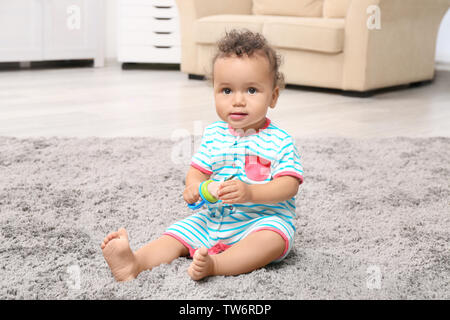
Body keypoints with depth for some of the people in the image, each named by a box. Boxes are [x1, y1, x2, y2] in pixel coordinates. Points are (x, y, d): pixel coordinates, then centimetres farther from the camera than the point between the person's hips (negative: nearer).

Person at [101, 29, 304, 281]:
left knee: (273, 238, -33)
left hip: (262, 219, -5)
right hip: (213, 219, 5)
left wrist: (250, 193, -32)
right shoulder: (213, 135, 5)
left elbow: (289, 185, -16)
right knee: (180, 231, -10)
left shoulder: (280, 141, -9)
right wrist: (194, 187, -18)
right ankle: (135, 263, -30)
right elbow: (198, 170, 8)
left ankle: (214, 265, -46)